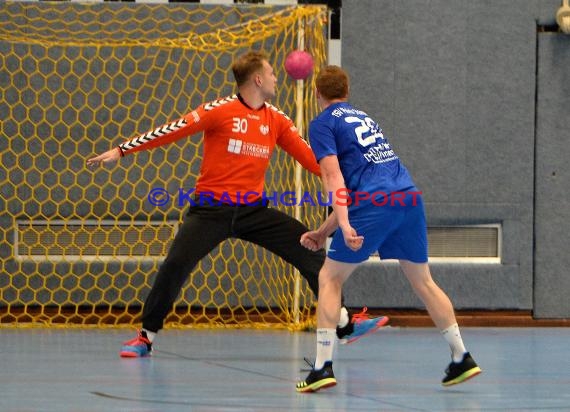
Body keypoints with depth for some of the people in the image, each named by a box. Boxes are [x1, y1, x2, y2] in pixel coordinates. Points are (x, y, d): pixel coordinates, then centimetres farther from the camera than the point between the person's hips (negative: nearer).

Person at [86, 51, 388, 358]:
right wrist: (121, 151, -9)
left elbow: (311, 159, 6)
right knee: (175, 265, -16)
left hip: (253, 211, 4)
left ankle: (345, 324, 4)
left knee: (308, 250, -5)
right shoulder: (221, 111, -9)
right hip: (211, 209, -4)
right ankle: (145, 338, 3)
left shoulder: (277, 120, 6)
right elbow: (172, 131, -8)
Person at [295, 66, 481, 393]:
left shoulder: (323, 123, 8)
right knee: (423, 280, 20)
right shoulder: (364, 118, 30)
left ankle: (323, 366, -5)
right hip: (409, 197, 6)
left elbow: (333, 176, -8)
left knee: (330, 278, 5)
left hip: (374, 206, -6)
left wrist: (344, 225, -17)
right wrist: (323, 232, 32)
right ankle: (462, 358, 22)